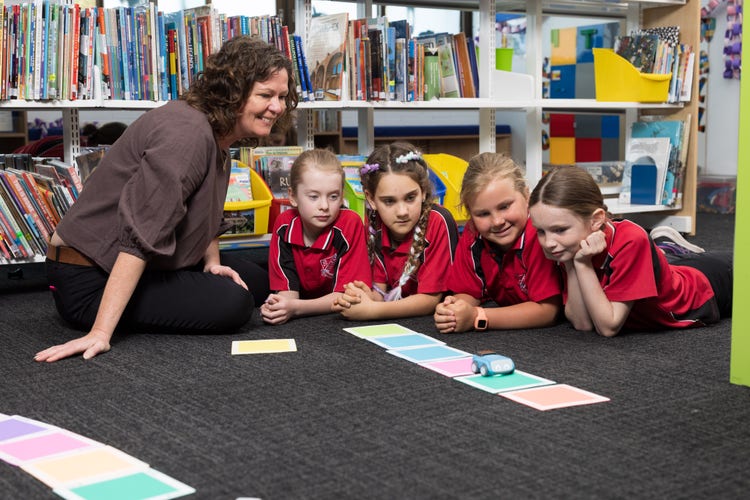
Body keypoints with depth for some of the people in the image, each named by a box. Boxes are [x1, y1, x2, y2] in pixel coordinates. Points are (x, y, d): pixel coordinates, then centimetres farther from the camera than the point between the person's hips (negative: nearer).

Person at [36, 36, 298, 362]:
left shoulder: (219, 135, 5)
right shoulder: (187, 131, -26)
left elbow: (205, 214, 17)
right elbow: (141, 234, -33)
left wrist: (212, 261, -3)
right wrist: (100, 333, -36)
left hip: (153, 263, 10)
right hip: (90, 279, -10)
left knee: (256, 281, 12)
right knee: (232, 303, -23)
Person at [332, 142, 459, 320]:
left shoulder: (438, 223, -22)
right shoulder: (375, 224, -7)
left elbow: (430, 299, -20)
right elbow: (380, 290, -3)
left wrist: (371, 310, -29)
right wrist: (367, 297, -26)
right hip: (392, 325, 4)